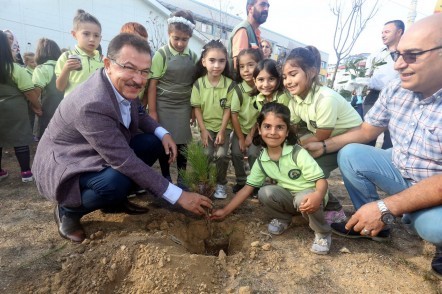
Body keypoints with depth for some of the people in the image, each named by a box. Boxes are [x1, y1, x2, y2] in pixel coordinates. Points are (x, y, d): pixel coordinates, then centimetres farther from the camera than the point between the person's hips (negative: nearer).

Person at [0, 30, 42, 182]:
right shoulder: (15, 69, -15)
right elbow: (30, 92, -16)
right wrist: (37, 107, -2)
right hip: (14, 111, -4)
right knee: (20, 140, 4)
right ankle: (26, 172, 10)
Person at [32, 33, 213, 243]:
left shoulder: (123, 84, -11)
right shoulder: (92, 105, -35)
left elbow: (138, 114, 10)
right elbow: (126, 162, -34)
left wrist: (163, 133, -11)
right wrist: (179, 196, -31)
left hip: (96, 154, 8)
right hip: (63, 164, -8)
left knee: (154, 143, -4)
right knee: (116, 181, -35)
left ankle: (115, 200, 11)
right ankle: (68, 211, -2)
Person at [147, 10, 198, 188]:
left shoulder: (193, 57, 2)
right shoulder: (161, 54, -7)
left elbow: (195, 83, 9)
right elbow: (152, 84, -8)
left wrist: (193, 108, 9)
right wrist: (152, 111, -10)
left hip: (183, 107, 3)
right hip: (163, 105, -2)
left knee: (182, 143, 6)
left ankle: (181, 179, 21)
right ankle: (166, 178, 22)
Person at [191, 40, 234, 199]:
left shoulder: (229, 84, -10)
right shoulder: (198, 83, -9)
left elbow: (228, 109, -8)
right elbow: (197, 108, -5)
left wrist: (222, 131, -11)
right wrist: (203, 130, -9)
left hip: (224, 126, 0)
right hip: (207, 126, 1)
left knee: (221, 155, -11)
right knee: (207, 154, -9)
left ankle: (221, 184, 10)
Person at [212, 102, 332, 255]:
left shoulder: (298, 153, -23)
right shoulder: (261, 161, -9)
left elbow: (321, 180, -22)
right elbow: (247, 188, -4)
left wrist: (318, 196, -46)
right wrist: (225, 211, -6)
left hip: (308, 196, -4)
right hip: (288, 198, 4)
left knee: (303, 199, -37)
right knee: (264, 193, -24)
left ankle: (322, 233, -6)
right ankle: (283, 219, 8)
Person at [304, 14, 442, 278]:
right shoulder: (395, 90, -8)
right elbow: (366, 131, 4)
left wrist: (386, 207, -34)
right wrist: (324, 146, -8)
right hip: (400, 171, 6)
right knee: (350, 155, -11)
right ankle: (372, 225, 7)